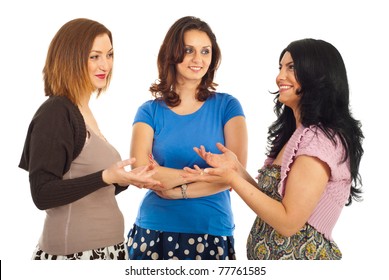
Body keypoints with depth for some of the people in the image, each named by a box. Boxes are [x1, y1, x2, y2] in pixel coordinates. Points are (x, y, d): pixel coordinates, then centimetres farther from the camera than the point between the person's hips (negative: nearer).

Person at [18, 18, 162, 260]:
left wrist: (129, 179, 3)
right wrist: (105, 177, -27)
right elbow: (43, 195, -20)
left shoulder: (84, 113, 11)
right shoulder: (55, 113, -14)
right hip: (73, 253, -8)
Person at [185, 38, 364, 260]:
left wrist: (232, 179, -19)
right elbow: (272, 200, 8)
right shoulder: (296, 133, 9)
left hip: (300, 256, -9)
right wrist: (237, 169, -3)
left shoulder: (321, 140, -20)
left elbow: (288, 222, -23)